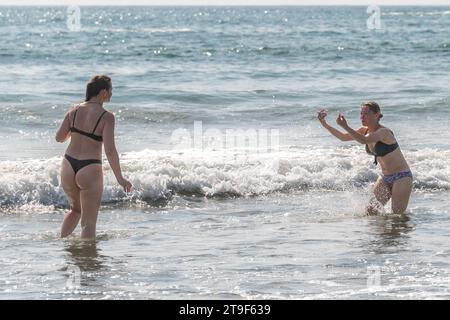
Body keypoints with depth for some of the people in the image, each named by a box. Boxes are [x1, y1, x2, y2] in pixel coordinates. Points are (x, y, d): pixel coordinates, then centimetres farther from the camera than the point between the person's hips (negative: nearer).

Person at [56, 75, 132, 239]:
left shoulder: (75, 110, 1)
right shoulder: (106, 117, -13)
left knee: (76, 209, 30)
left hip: (68, 166, 5)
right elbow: (110, 150, -18)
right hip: (90, 170, -5)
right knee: (89, 223, 5)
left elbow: (59, 137, 8)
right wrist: (120, 178, -11)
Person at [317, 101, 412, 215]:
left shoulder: (383, 132, -24)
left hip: (401, 177, -8)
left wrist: (345, 127, -49)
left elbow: (364, 140, -41)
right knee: (370, 210, 3)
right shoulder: (365, 130, 2)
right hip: (385, 177, 8)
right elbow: (343, 137, 6)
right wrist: (325, 124, -6)